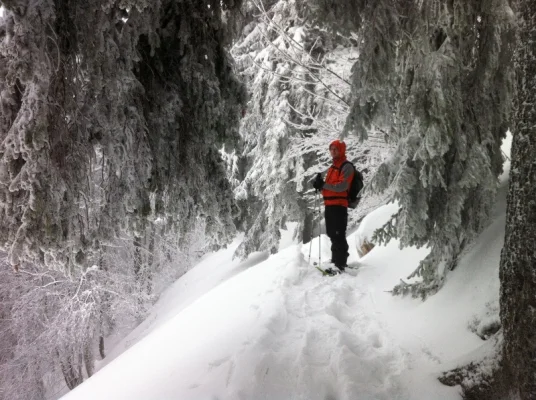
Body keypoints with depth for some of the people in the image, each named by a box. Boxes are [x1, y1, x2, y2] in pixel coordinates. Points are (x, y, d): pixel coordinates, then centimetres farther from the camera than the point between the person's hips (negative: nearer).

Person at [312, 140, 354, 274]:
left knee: (338, 235, -11)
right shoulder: (332, 168, 21)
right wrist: (320, 185, 1)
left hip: (339, 205, -9)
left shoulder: (346, 167, -7)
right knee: (332, 234, 15)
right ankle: (338, 259, 28)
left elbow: (342, 186, -19)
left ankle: (340, 265, -11)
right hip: (329, 205, 9)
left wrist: (323, 185, -16)